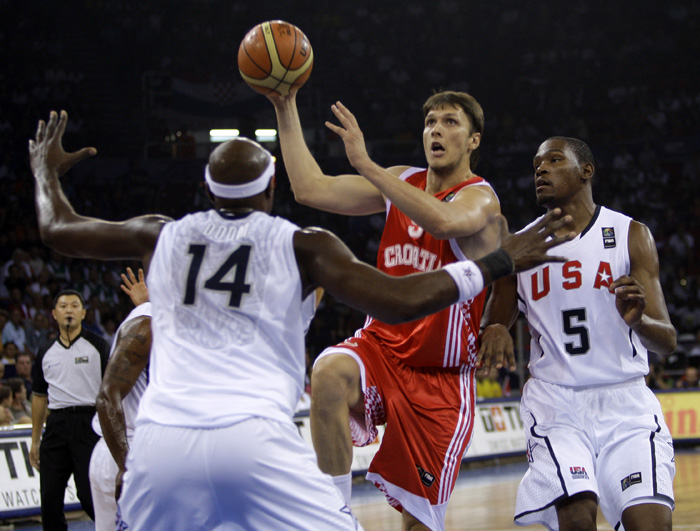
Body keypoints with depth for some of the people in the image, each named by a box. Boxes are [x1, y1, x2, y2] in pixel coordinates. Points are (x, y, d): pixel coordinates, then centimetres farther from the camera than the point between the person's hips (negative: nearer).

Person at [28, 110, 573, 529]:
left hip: (161, 439, 3)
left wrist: (46, 171, 55)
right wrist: (497, 263, 8)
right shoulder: (303, 244, 11)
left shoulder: (161, 236, 21)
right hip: (256, 435, -3)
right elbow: (399, 302, -1)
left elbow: (57, 229, 34)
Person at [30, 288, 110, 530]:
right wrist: (35, 441, 16)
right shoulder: (46, 353, 14)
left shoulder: (97, 346, 2)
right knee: (50, 497, 2)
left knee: (89, 493, -9)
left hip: (88, 424, -4)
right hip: (56, 426, 4)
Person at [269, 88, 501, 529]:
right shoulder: (401, 182, 8)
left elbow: (443, 221, -37)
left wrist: (365, 163, -37)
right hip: (380, 348, 4)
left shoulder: (480, 198, -12)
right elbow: (312, 189, 5)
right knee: (330, 372, -33)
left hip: (440, 380, -4)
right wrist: (287, 109, -2)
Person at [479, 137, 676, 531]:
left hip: (625, 402, -1)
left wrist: (638, 320, -28)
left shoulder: (631, 235, 0)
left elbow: (666, 342, -5)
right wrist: (494, 332, -11)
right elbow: (494, 324, 14)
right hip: (556, 401, 1)